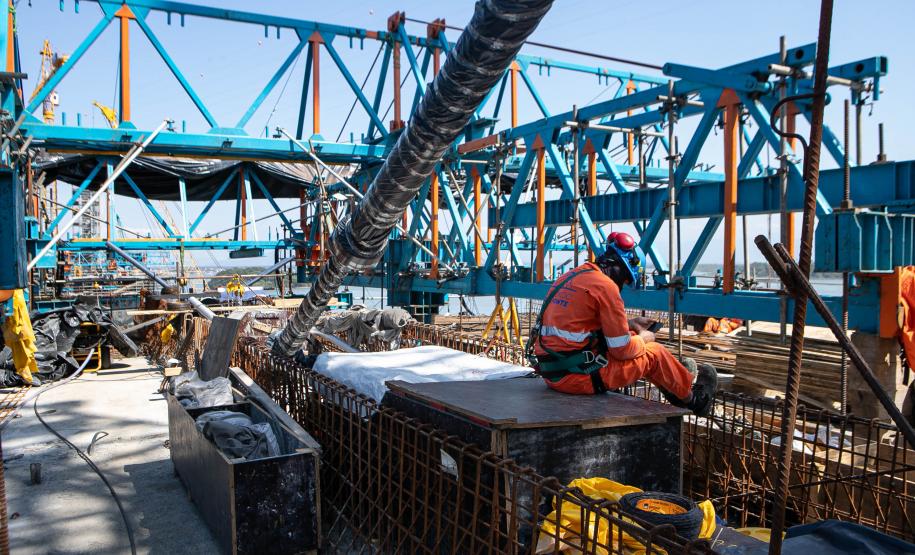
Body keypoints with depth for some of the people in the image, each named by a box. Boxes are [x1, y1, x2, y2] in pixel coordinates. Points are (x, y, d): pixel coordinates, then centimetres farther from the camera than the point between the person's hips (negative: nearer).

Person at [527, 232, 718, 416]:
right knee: (654, 353, 11)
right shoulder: (605, 286, -16)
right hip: (577, 377, -8)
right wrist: (643, 339, 9)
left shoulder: (572, 275, 11)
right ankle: (691, 398, 33)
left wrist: (629, 324, 22)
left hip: (550, 371, 8)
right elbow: (622, 350, -12)